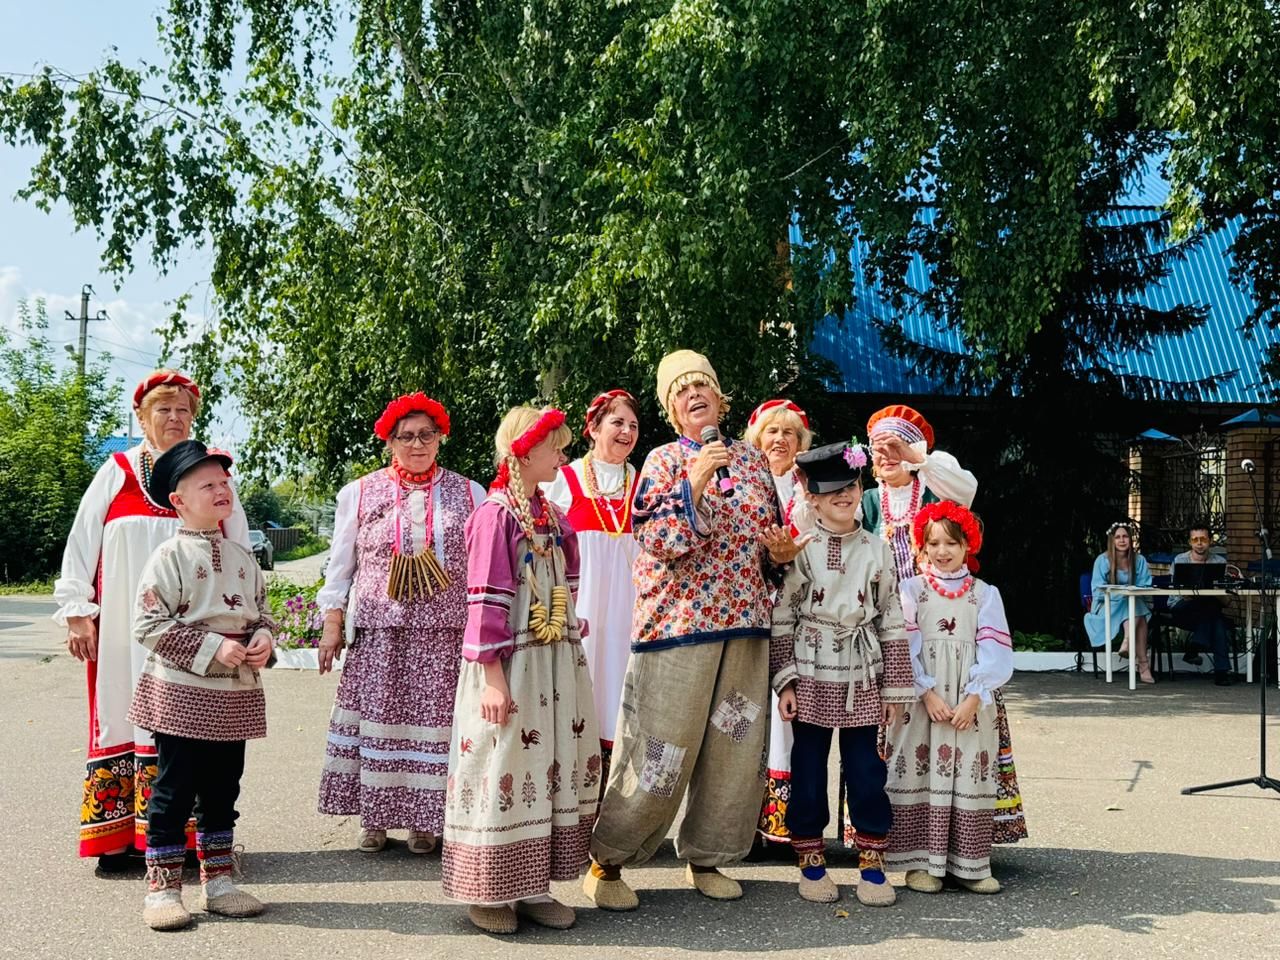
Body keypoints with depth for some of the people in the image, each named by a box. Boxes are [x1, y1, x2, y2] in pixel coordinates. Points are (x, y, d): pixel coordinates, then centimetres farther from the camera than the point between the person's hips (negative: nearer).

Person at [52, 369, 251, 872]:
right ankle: (116, 837, 9)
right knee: (122, 714, 2)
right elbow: (82, 544, 7)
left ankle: (178, 837, 5)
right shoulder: (116, 473, 7)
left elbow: (238, 549, 11)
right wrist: (77, 612, 1)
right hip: (125, 627, 0)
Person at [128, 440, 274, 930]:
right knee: (174, 791, 1)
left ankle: (218, 881, 24)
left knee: (222, 791, 13)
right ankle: (162, 887, 12)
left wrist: (263, 640, -5)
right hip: (182, 693, -6)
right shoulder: (170, 557, -9)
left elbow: (262, 611, 18)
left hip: (235, 695, 6)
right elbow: (149, 625, -14)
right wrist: (212, 647, -19)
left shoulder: (242, 556, 10)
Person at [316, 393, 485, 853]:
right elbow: (340, 567, 10)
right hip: (378, 633, 0)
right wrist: (332, 624, 3)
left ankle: (423, 820, 10)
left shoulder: (468, 495, 8)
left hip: (444, 634, 0)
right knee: (377, 719, 0)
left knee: (433, 718, -1)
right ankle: (373, 818, 12)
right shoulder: (359, 494, 8)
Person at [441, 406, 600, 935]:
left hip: (558, 662, 8)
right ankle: (489, 891, 13)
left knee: (556, 764, 10)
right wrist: (493, 676, -19)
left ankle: (533, 886, 21)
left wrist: (572, 661, 17)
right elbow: (486, 598, -15)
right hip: (510, 662, -8)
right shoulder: (496, 513, -11)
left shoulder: (553, 516, 12)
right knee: (504, 769, -1)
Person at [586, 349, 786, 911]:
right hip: (678, 622, -5)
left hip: (746, 621, 5)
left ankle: (706, 857, 25)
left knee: (735, 746, 9)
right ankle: (607, 860, 11)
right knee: (659, 750, -4)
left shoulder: (753, 460, 12)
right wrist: (695, 482, -21)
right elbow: (657, 542, -13)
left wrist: (778, 549, 0)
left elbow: (770, 536, 23)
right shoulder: (664, 461, -2)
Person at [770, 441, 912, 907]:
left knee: (867, 771, 3)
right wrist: (785, 680, -7)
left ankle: (872, 862, 16)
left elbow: (892, 620, 7)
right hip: (811, 676, -1)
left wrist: (894, 687, 5)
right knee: (808, 770, 5)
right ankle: (811, 862, 19)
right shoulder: (799, 549, -1)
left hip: (862, 680, 1)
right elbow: (781, 619, -1)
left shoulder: (877, 550, 5)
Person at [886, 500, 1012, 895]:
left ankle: (969, 863, 11)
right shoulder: (911, 589, 4)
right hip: (922, 697, -1)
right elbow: (906, 646, -4)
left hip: (970, 701, 2)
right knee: (920, 771, -2)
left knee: (971, 773, 3)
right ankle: (921, 861, 6)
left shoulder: (984, 593, 8)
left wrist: (974, 698, -11)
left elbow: (994, 650, 0)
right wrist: (928, 693, -14)